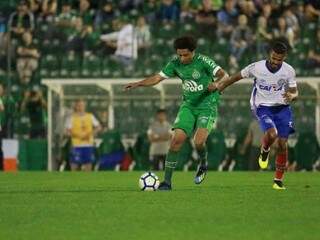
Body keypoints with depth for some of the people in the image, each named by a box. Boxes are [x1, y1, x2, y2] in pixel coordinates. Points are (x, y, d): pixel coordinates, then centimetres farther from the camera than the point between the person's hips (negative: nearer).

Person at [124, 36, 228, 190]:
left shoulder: (203, 61, -17)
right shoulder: (175, 63, -3)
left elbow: (223, 75, -24)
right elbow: (158, 77, 2)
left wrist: (217, 84, -46)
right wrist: (138, 84, -12)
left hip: (207, 106, -4)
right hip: (188, 106, 4)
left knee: (199, 142, -23)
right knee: (177, 140, -11)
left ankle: (203, 165, 12)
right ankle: (167, 181, -4)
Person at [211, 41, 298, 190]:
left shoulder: (289, 71, -9)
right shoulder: (257, 67, -14)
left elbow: (294, 92, 0)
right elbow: (237, 77, 1)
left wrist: (291, 96, -24)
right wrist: (219, 85, 7)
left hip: (282, 108, 2)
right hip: (263, 107, -2)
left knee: (282, 144, -4)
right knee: (272, 134, -30)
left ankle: (278, 180, 11)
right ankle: (264, 152, 7)